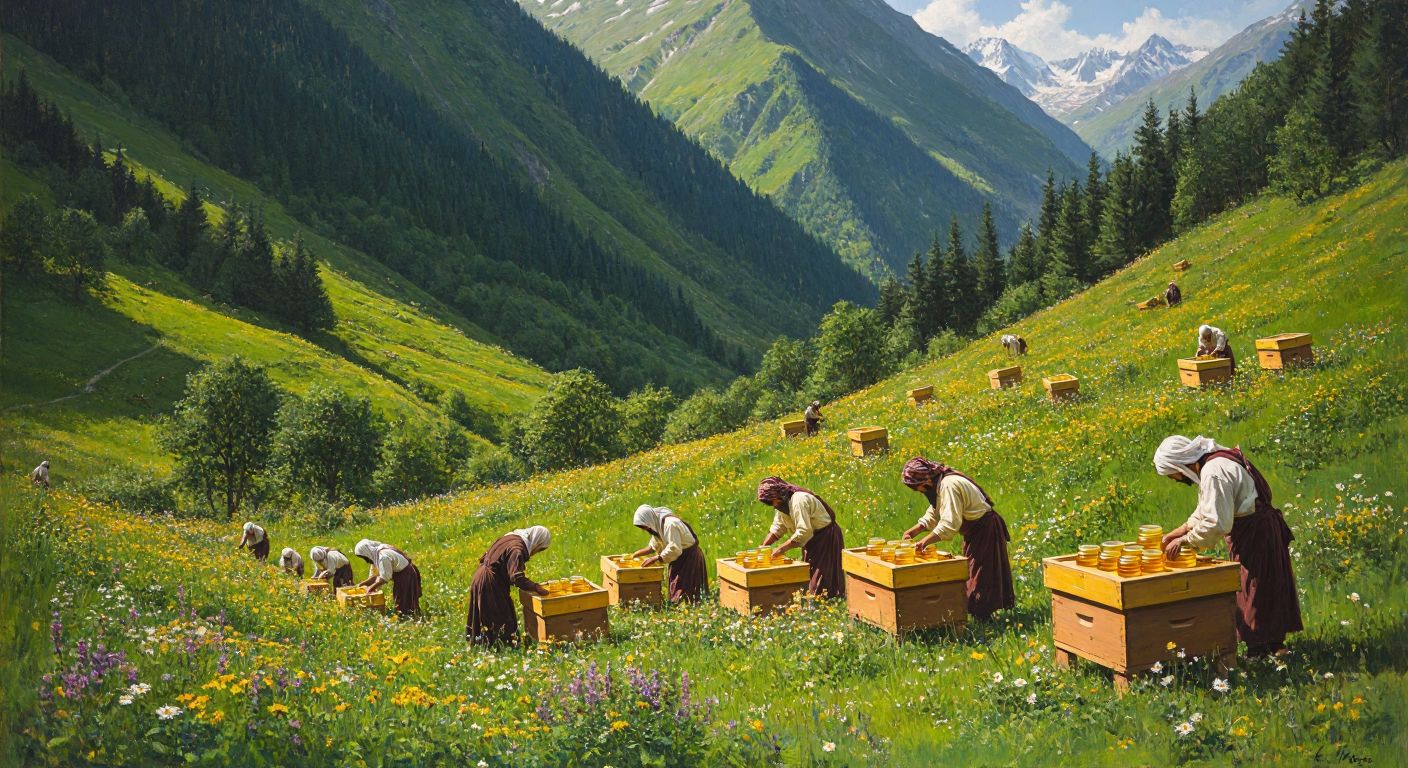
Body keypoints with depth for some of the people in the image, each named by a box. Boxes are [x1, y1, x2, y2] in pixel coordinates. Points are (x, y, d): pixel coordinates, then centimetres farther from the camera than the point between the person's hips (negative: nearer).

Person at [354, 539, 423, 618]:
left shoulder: (383, 557, -25)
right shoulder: (376, 556, 5)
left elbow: (384, 578, -22)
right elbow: (375, 576, 11)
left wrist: (371, 587, -12)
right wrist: (362, 583, 3)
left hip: (406, 576, -10)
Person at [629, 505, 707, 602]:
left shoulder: (670, 524, -26)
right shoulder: (658, 524, 4)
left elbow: (674, 549, -29)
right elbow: (653, 547, 14)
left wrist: (654, 559, -24)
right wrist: (635, 554, 7)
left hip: (689, 557, -9)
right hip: (678, 559, 9)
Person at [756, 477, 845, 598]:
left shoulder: (798, 501, -26)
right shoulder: (784, 503, 5)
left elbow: (804, 532, -32)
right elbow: (777, 528, 9)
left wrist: (782, 548, -29)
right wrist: (763, 547, -3)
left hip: (826, 537, -10)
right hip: (812, 541, 10)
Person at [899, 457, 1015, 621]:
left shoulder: (949, 486, -27)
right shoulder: (939, 484, 5)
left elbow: (950, 523, -33)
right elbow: (933, 515, 14)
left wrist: (926, 541, -32)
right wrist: (914, 531, 3)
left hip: (985, 530, -10)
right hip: (975, 530, 10)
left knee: (979, 576, -5)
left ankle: (981, 617, 1)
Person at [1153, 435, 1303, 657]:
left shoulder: (1214, 473, -25)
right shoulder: (1212, 462, 7)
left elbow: (1216, 523, -27)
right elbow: (1206, 510, 17)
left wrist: (1184, 540, -17)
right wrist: (1182, 530, 8)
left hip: (1254, 535, -10)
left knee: (1253, 594, -1)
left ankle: (1260, 650, 8)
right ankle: (1274, 644, 28)